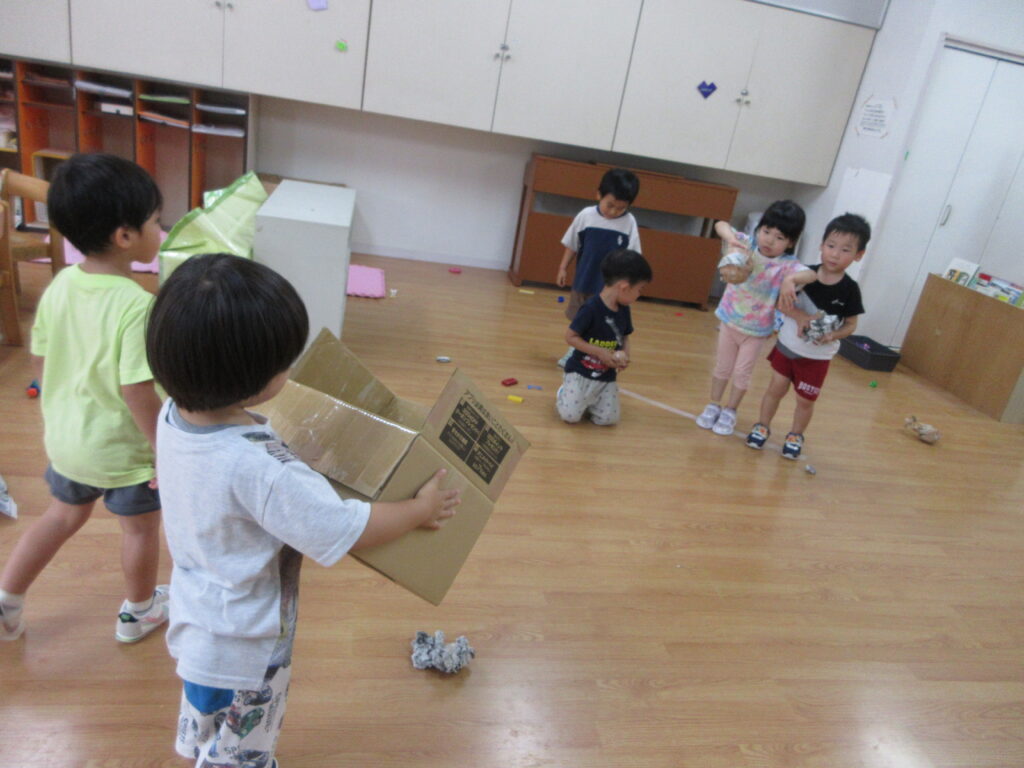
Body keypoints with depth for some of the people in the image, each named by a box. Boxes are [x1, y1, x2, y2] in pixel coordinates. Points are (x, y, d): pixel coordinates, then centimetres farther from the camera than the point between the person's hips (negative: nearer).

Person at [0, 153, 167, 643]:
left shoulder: (60, 285, -7)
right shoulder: (137, 305, -30)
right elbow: (138, 392, -29)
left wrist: (59, 412, 18)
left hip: (66, 437, 6)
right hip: (123, 449, -6)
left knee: (63, 516, 30)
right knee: (140, 528, 19)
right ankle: (139, 612, 40)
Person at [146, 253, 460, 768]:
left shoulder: (174, 416, -14)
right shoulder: (254, 467, -40)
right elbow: (345, 530, -31)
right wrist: (421, 508, -17)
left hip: (197, 618, 8)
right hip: (243, 649, -8)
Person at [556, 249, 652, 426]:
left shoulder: (624, 311, 0)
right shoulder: (591, 308, -22)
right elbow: (570, 336, -18)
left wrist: (625, 354, -8)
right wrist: (601, 353, -22)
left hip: (607, 377, 6)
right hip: (580, 371, -5)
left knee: (608, 419, -6)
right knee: (570, 415, -13)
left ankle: (589, 399, 24)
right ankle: (564, 391, 19)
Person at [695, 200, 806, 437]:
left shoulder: (787, 265, -18)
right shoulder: (747, 245, -13)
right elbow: (721, 225, -21)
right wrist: (731, 238, -41)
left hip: (757, 330, -2)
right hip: (730, 320, 2)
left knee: (742, 373, 11)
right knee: (722, 367, 17)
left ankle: (730, 411, 30)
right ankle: (713, 406, 34)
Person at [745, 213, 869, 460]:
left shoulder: (850, 290, -13)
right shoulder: (806, 275, -14)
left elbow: (851, 324, -6)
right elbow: (783, 303, -20)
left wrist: (833, 335, -24)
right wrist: (801, 317, -37)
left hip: (817, 355, 0)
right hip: (788, 344, 0)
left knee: (806, 401, 11)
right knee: (776, 388, 11)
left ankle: (795, 436, 32)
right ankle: (763, 426, 30)